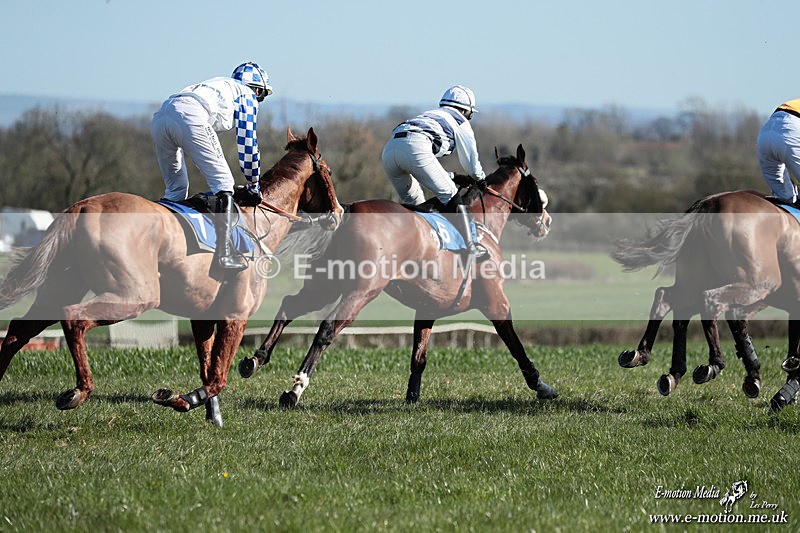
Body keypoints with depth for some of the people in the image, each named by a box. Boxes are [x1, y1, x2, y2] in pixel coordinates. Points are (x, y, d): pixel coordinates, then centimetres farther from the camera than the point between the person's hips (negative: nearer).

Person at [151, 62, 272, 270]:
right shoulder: (246, 96, 21)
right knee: (223, 182, 0)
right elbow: (247, 144, 15)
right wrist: (253, 187, 23)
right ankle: (224, 252, -9)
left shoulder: (220, 86, 42)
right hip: (191, 116, -7)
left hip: (160, 117, 7)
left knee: (176, 189, 20)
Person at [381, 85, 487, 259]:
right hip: (416, 146, -7)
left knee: (411, 199, 25)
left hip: (389, 149, 7)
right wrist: (481, 178, 47)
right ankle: (470, 246, 1)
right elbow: (471, 162, 27)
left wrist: (451, 177, 52)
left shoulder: (430, 115, 43)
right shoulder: (460, 121, 23)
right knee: (450, 194, 3)